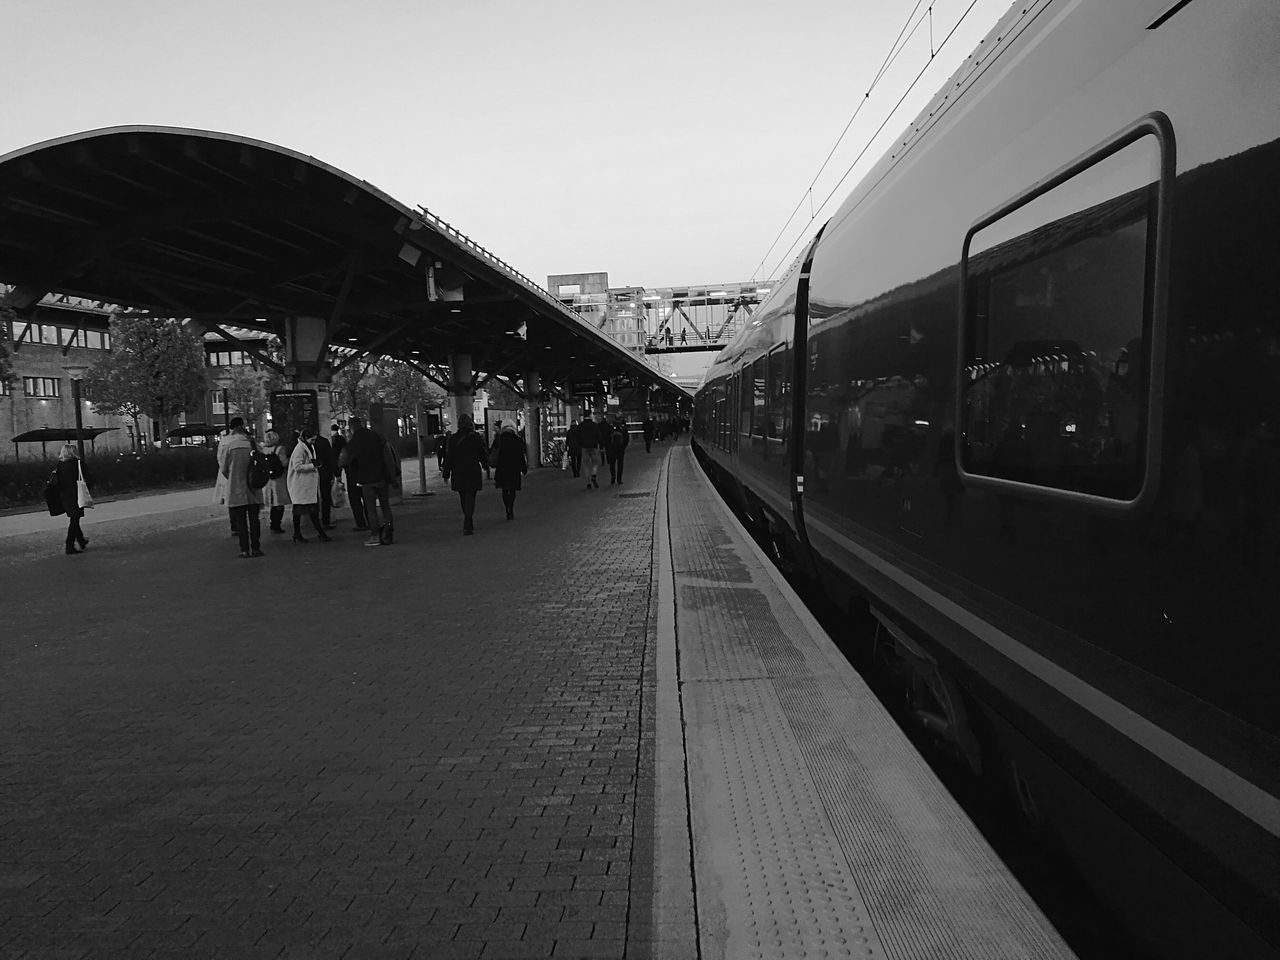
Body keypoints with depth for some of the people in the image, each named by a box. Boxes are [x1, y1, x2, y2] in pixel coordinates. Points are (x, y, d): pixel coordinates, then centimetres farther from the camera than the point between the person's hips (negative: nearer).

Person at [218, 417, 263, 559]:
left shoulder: (224, 444, -5)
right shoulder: (250, 442, -6)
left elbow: (223, 468, -2)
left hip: (235, 488, 0)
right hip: (252, 487, 0)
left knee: (240, 520, 6)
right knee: (253, 518, 8)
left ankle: (244, 550, 5)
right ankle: (255, 548, 7)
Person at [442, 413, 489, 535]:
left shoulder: (453, 439, -1)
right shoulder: (475, 437, -5)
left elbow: (448, 458, -1)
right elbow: (483, 454, 4)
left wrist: (446, 474, 5)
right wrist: (486, 467, 22)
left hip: (458, 474, 3)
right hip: (473, 473, -2)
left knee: (464, 499, 16)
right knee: (470, 498, -3)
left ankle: (468, 524, 27)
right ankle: (467, 526, -14)